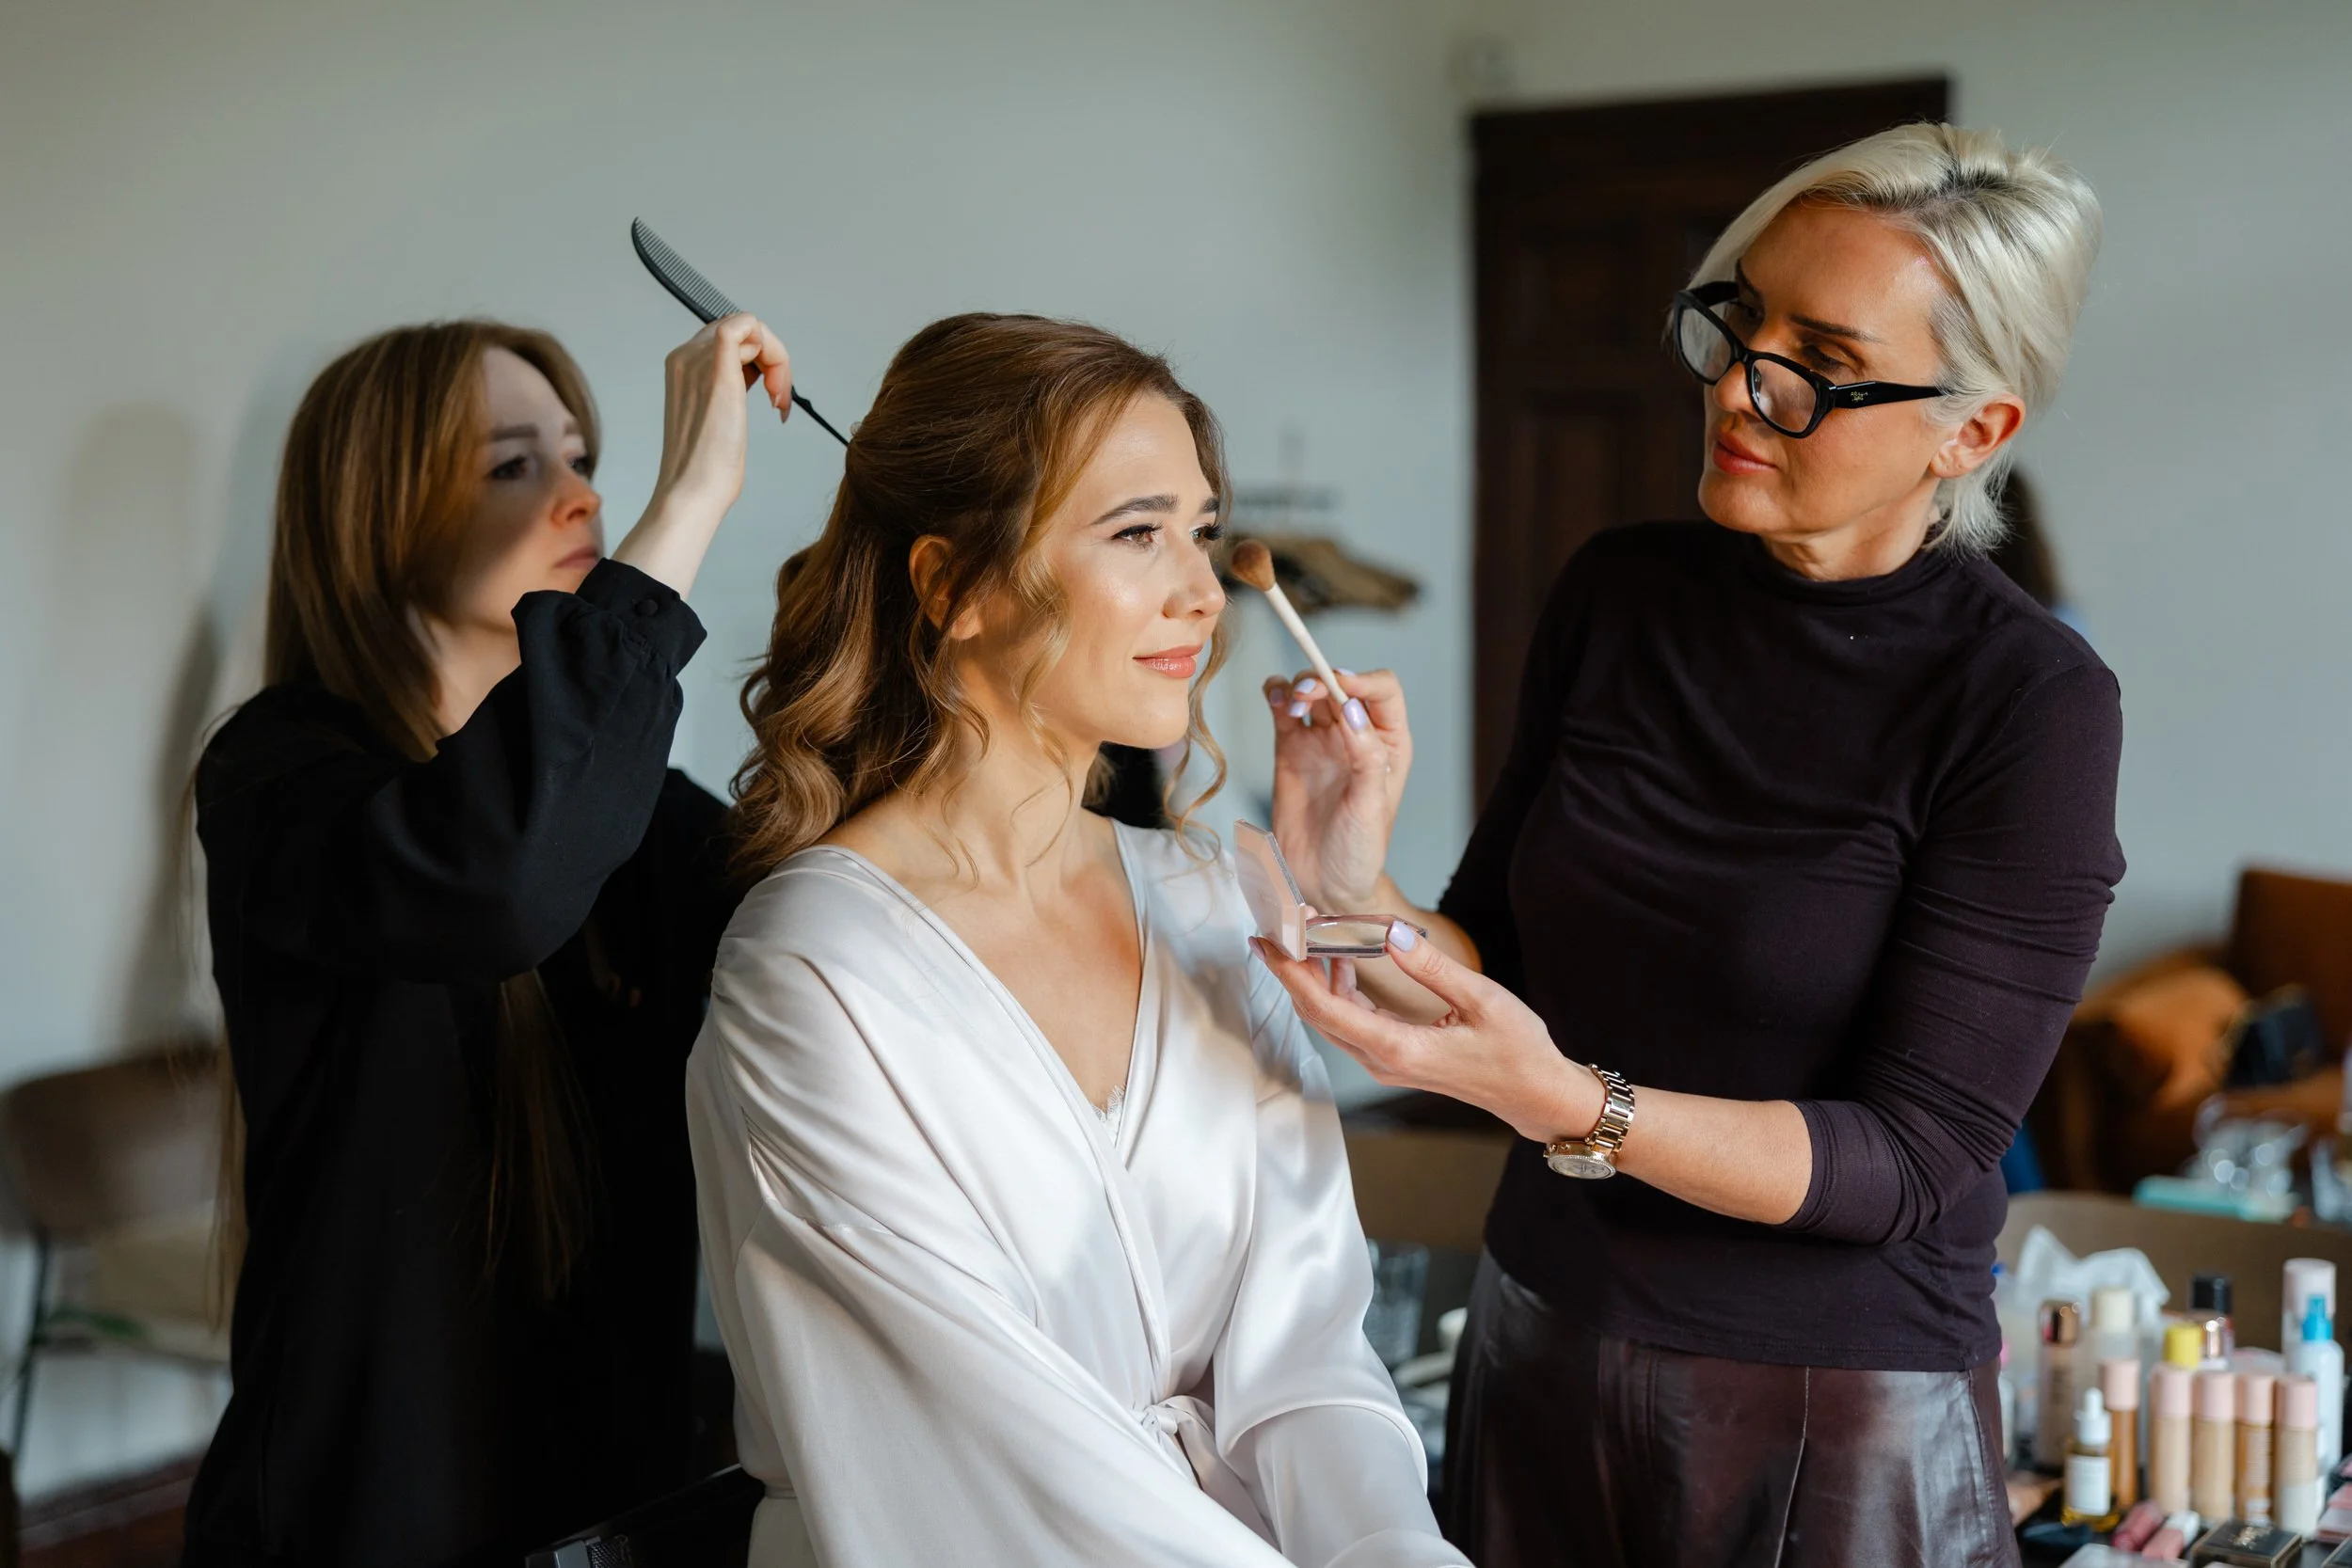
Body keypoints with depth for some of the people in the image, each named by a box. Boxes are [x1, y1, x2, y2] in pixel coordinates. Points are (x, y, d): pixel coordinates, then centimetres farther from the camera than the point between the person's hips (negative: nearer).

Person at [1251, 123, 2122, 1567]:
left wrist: (1559, 1101, -31)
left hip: (1842, 1416, -4)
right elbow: (1497, 953, 1)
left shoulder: (2031, 705, -17)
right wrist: (1361, 897, -19)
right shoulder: (1616, 594, -3)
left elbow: (1907, 1161, -19)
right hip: (1543, 1329, 5)